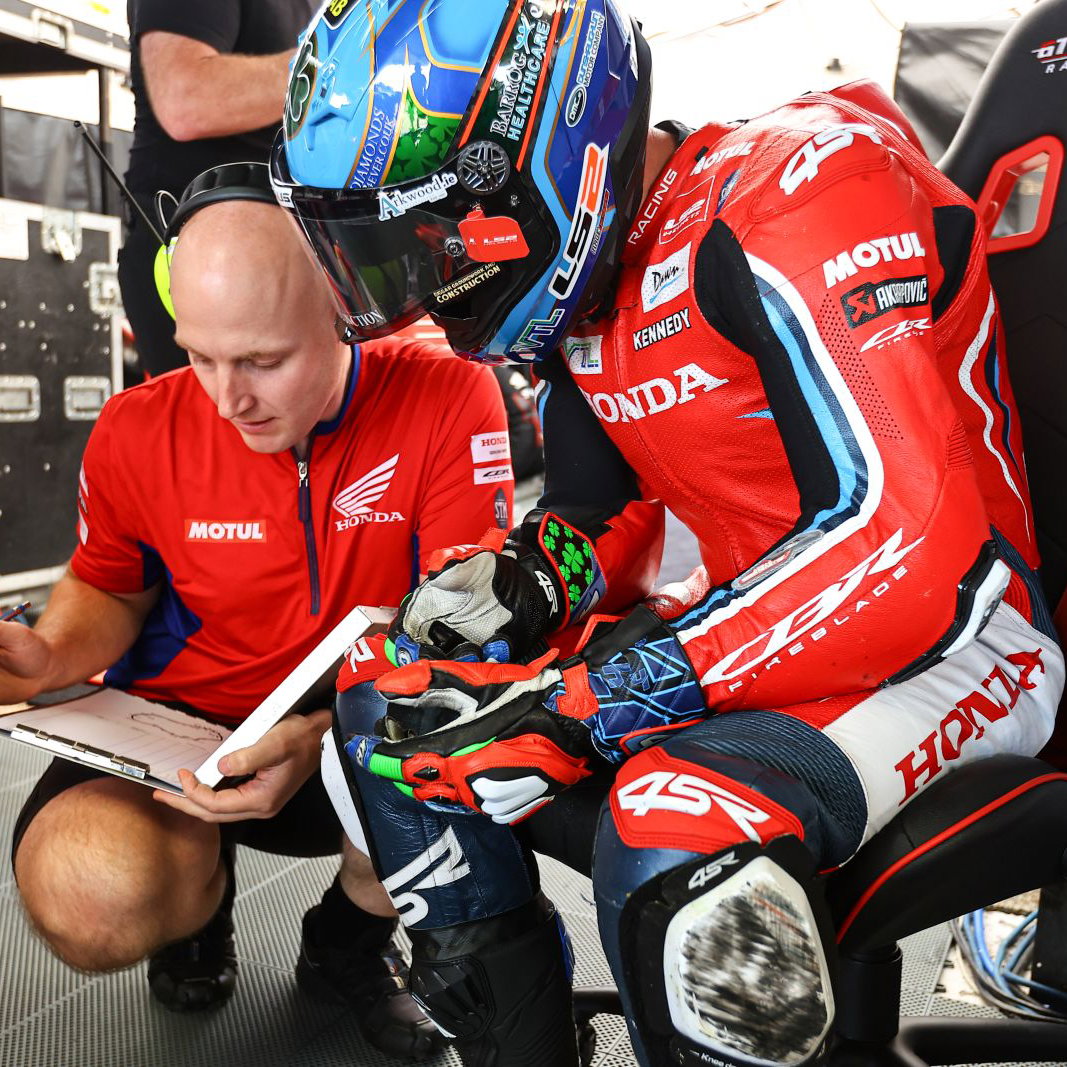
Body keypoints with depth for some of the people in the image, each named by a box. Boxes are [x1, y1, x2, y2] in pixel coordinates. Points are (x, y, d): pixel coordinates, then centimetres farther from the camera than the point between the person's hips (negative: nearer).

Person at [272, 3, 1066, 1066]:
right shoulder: (585, 308, 5)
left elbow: (912, 548, -28)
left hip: (954, 629, -7)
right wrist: (518, 580, -12)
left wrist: (568, 703, -29)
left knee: (673, 836, -36)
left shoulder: (799, 188, -20)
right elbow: (599, 520, 12)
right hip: (747, 617, 8)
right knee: (395, 706, 0)